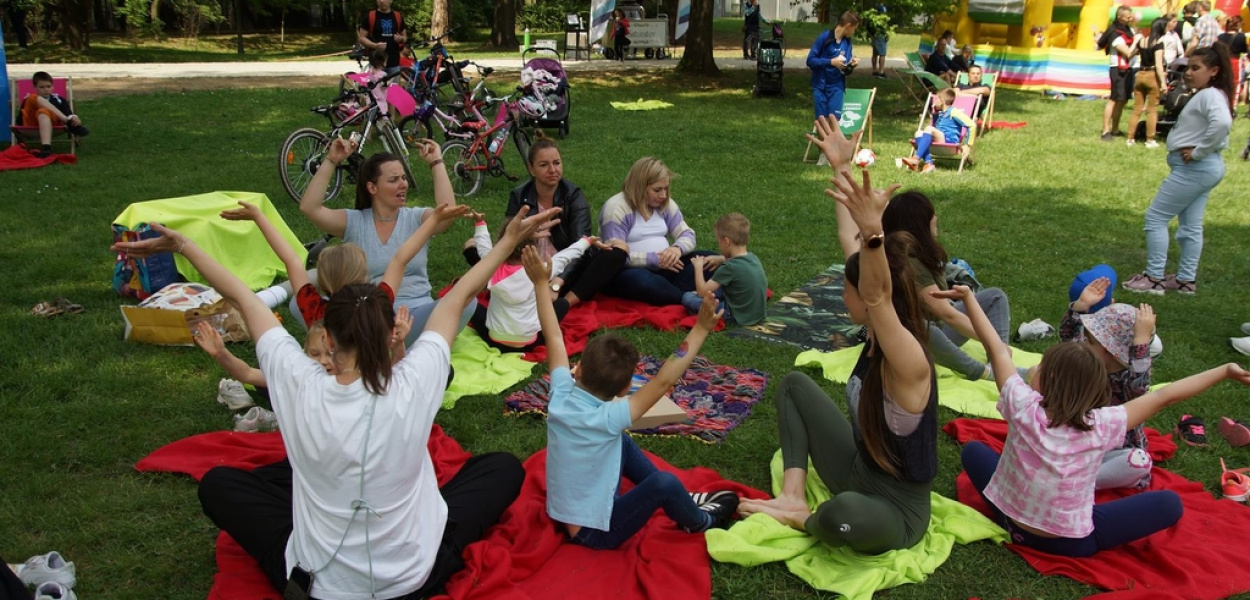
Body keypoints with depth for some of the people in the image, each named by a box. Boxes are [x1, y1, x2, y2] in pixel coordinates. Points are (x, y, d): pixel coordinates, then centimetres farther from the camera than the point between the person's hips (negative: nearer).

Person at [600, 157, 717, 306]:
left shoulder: (666, 204, 8)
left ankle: (668, 293, -32)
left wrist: (678, 248, -18)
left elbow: (687, 235, 6)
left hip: (663, 268, 7)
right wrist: (655, 259, -23)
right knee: (640, 281, -42)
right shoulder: (616, 208, -12)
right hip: (630, 271, -7)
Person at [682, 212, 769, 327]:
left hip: (737, 318, -8)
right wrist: (722, 259, 17)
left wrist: (698, 266, -4)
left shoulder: (729, 267, -22)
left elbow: (702, 292, -17)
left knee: (687, 297, -4)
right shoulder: (753, 257, 1)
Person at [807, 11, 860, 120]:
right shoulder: (824, 38, -10)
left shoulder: (847, 42, 4)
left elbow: (845, 70, 9)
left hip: (837, 87, 3)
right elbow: (810, 60, -12)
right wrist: (831, 62, -18)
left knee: (834, 119, -7)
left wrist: (851, 64, -12)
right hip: (820, 87, -3)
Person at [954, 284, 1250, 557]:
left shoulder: (1024, 406, -21)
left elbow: (996, 348, -11)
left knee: (973, 449, 23)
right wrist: (1225, 371, -3)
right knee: (1169, 503, 5)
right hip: (1070, 543, -3)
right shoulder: (1101, 425, -21)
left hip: (1012, 525, 3)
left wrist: (968, 297, -2)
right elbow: (1164, 397, -13)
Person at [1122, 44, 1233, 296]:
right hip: (1204, 169, 10)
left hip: (1195, 169, -10)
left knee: (1155, 216, -5)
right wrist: (1198, 150, 5)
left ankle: (1154, 278, -2)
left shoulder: (1210, 95, -16)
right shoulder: (1207, 95, 15)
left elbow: (1222, 123, -35)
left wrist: (1199, 151, -25)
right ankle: (1186, 279, 21)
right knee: (1191, 226, 14)